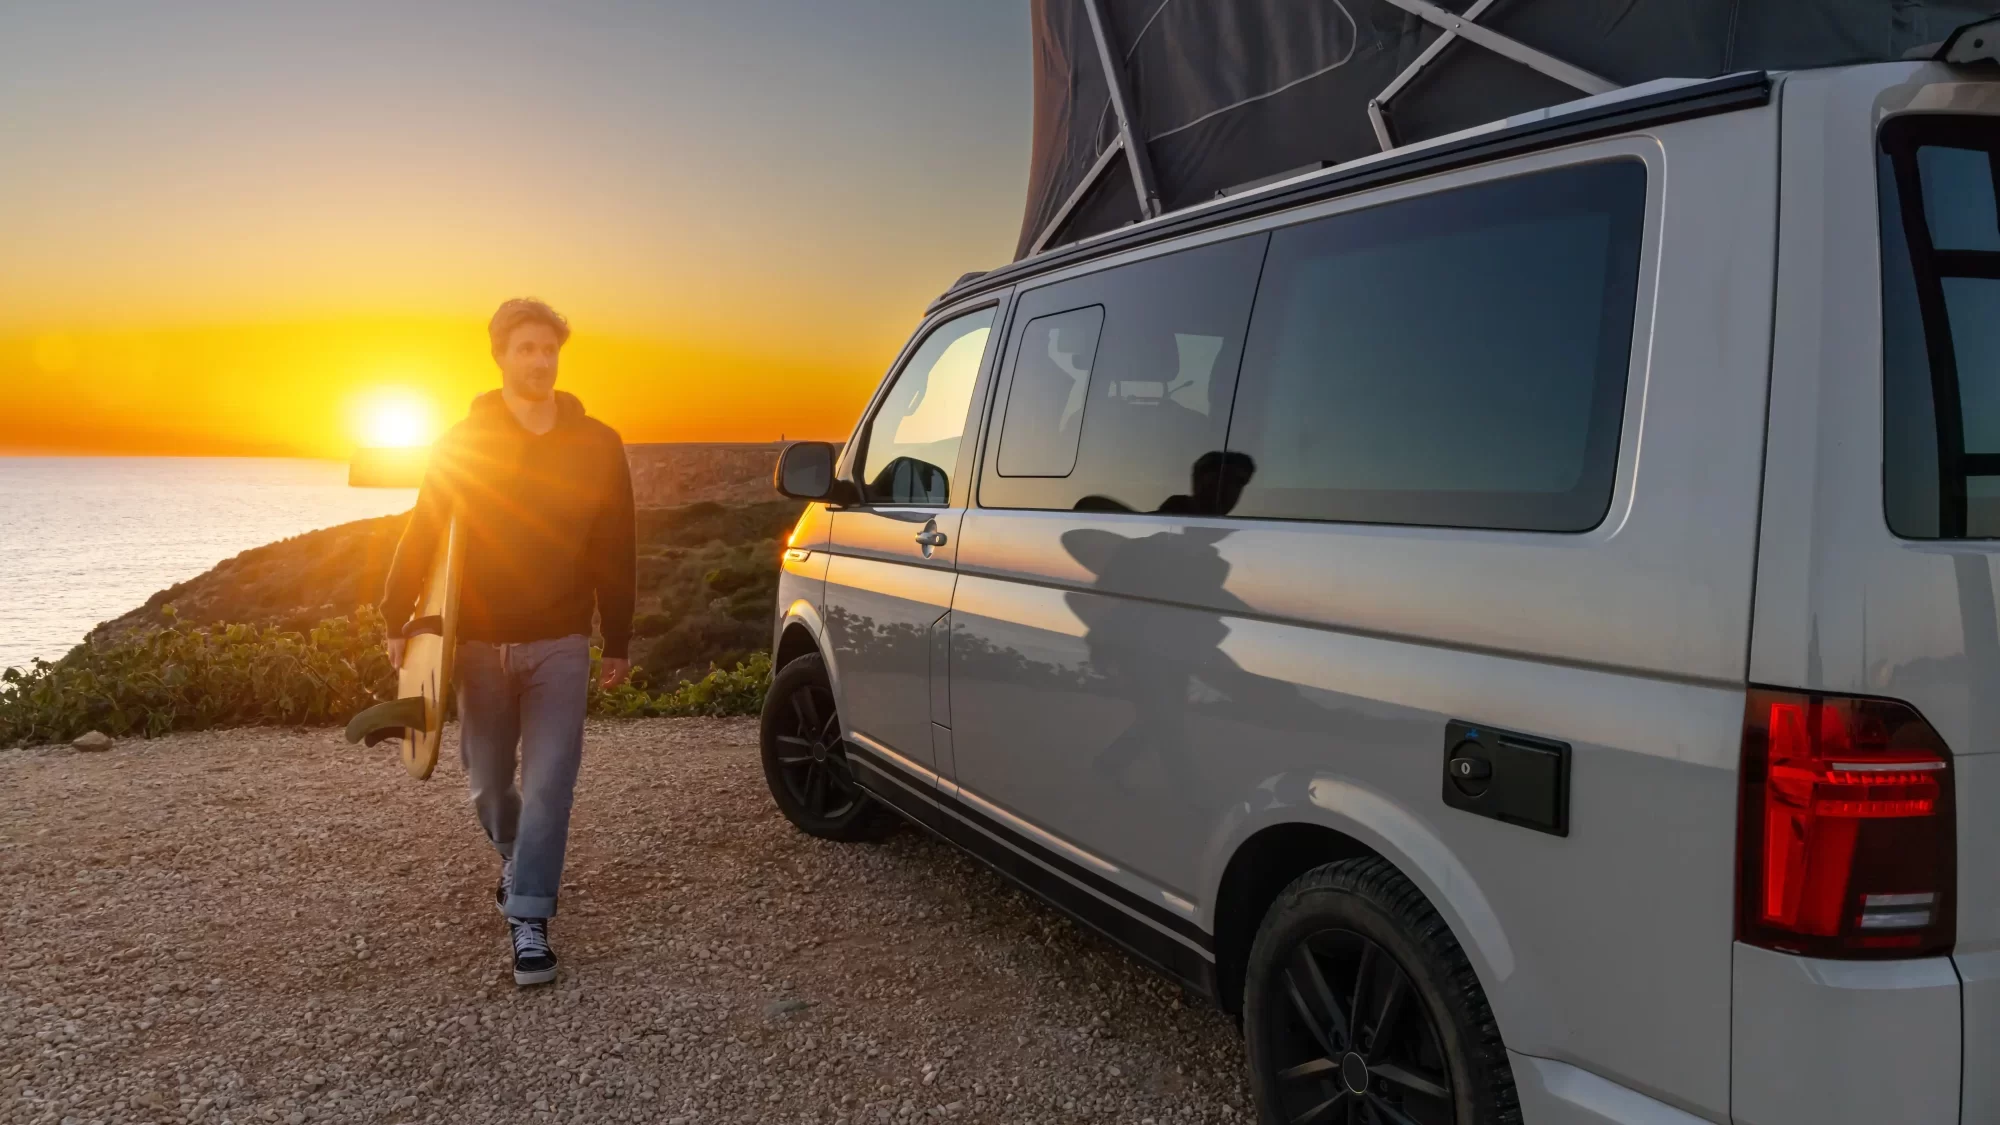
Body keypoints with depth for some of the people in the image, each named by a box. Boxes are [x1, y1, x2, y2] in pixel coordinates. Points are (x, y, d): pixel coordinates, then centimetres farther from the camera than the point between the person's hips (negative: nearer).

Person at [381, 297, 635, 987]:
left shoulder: (597, 446, 0)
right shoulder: (464, 443, 0)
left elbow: (614, 553, 3)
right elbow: (421, 536, 3)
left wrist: (617, 642, 5)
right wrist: (397, 620, 0)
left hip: (560, 644, -1)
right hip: (480, 643, 1)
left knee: (548, 782, -7)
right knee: (488, 781, 12)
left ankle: (528, 919, 1)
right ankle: (517, 862, 41)